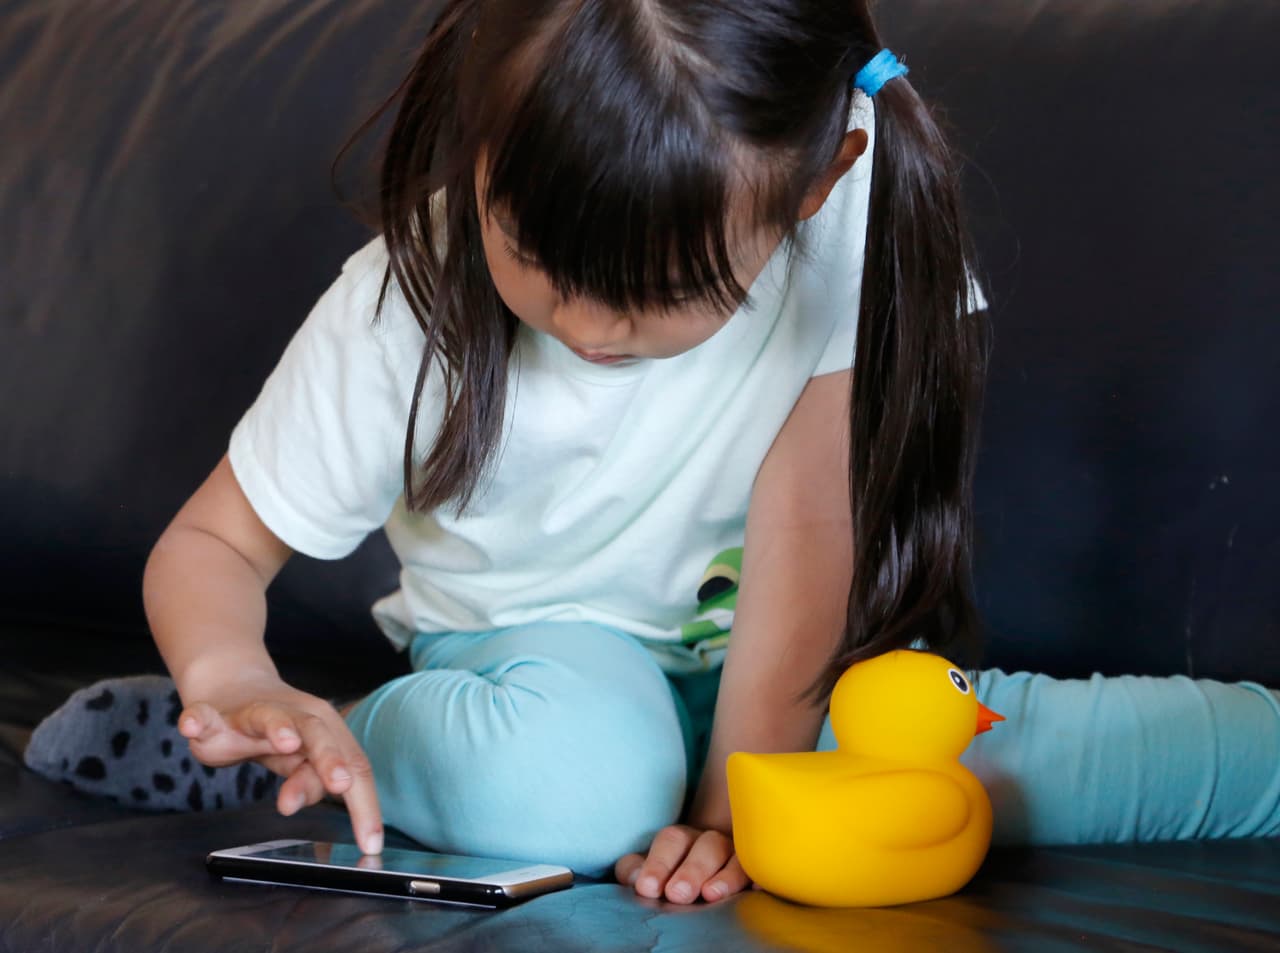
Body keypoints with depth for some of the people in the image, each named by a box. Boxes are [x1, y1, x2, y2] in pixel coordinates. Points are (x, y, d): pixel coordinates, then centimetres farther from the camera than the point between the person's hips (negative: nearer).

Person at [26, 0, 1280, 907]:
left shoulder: (848, 205, -26)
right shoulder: (407, 302, -23)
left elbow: (805, 518, -23)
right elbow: (214, 541, -13)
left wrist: (732, 801, -24)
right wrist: (237, 683, -35)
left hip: (781, 666, 2)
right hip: (541, 650, -1)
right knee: (578, 769, -41)